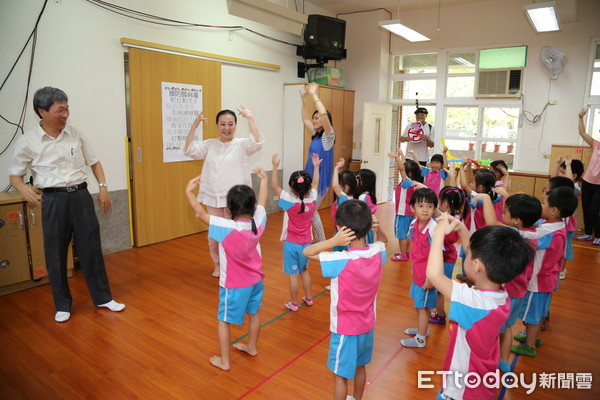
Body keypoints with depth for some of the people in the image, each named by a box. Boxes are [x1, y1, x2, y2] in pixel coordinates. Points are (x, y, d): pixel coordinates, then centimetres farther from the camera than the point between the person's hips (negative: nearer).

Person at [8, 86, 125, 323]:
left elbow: (94, 162, 14)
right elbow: (15, 175, 4)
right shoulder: (27, 142, -4)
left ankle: (103, 297, 21)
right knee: (55, 255, 7)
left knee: (91, 249, 7)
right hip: (54, 201, -2)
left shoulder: (75, 135, 4)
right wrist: (23, 188, -18)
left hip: (81, 196, 2)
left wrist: (103, 186, 2)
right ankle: (62, 305, 25)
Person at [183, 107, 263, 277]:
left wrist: (250, 118, -25)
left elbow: (257, 143, -23)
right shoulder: (210, 144, 8)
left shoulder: (241, 144, -4)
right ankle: (217, 264, 36)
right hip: (213, 198, 4)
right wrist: (194, 125, -9)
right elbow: (189, 150, -2)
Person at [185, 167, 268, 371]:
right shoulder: (258, 222, -15)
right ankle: (252, 347, 45)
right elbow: (262, 202, 3)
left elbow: (200, 214, -26)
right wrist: (263, 180, 18)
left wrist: (189, 192, -13)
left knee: (224, 321, 13)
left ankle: (224, 361, 25)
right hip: (256, 280, 6)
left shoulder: (226, 228, -30)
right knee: (254, 313, 25)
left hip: (234, 285, -5)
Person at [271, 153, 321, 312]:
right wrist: (316, 166, 19)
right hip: (307, 243, 5)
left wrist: (275, 166, -11)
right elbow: (315, 184, 10)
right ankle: (309, 298, 34)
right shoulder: (312, 200, -9)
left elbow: (275, 186, -13)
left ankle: (294, 303, 19)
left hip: (292, 244, -5)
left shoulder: (290, 202, -21)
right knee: (304, 270, 23)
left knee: (293, 274, 6)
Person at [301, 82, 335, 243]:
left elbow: (324, 114, -27)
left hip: (320, 180, -8)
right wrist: (303, 98, 8)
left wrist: (314, 94, -20)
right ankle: (320, 242, 25)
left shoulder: (328, 136, -12)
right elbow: (305, 118, 18)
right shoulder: (316, 134, 10)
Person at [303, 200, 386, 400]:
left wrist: (334, 241, -34)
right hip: (367, 326, 6)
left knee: (340, 375, 15)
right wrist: (376, 227, -11)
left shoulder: (341, 261, -31)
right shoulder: (377, 253, -15)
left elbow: (307, 252, -20)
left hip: (345, 330, -6)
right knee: (360, 367, 29)